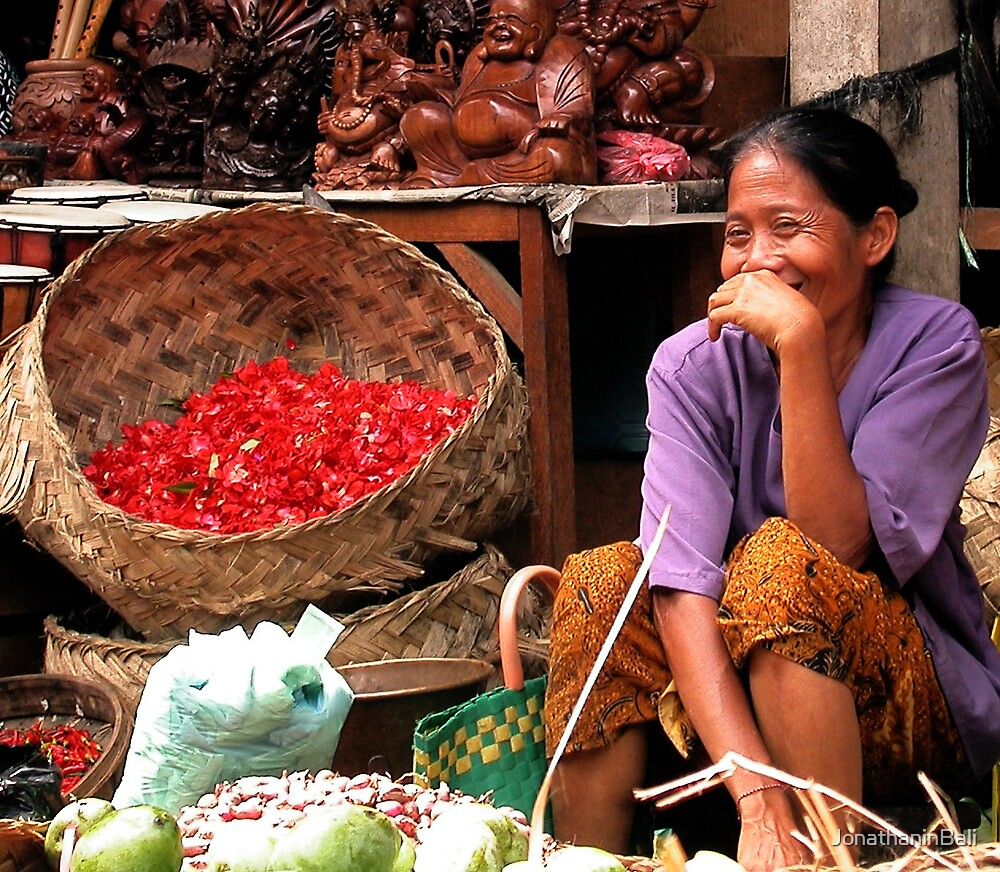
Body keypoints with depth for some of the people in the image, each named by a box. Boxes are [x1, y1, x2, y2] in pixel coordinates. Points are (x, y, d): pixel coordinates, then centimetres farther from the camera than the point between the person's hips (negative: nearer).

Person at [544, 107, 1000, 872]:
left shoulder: (936, 343, -12)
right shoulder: (694, 365, -9)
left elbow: (839, 543, -24)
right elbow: (683, 584, -23)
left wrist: (803, 345, -31)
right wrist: (758, 801, -36)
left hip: (917, 705, -2)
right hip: (734, 696, 2)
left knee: (781, 559, -29)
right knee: (602, 580, -23)